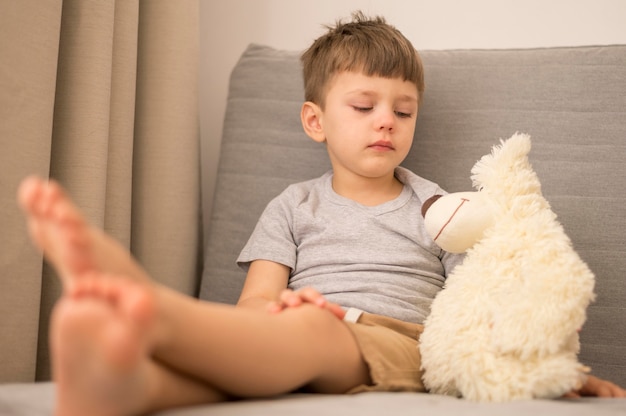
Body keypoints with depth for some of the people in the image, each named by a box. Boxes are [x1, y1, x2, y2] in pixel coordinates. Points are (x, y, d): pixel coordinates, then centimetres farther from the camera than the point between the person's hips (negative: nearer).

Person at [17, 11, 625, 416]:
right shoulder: (295, 206, 23)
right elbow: (254, 303, 12)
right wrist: (277, 304, -14)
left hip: (398, 343, -1)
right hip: (289, 345, 2)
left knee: (312, 328, -37)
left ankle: (146, 301, -67)